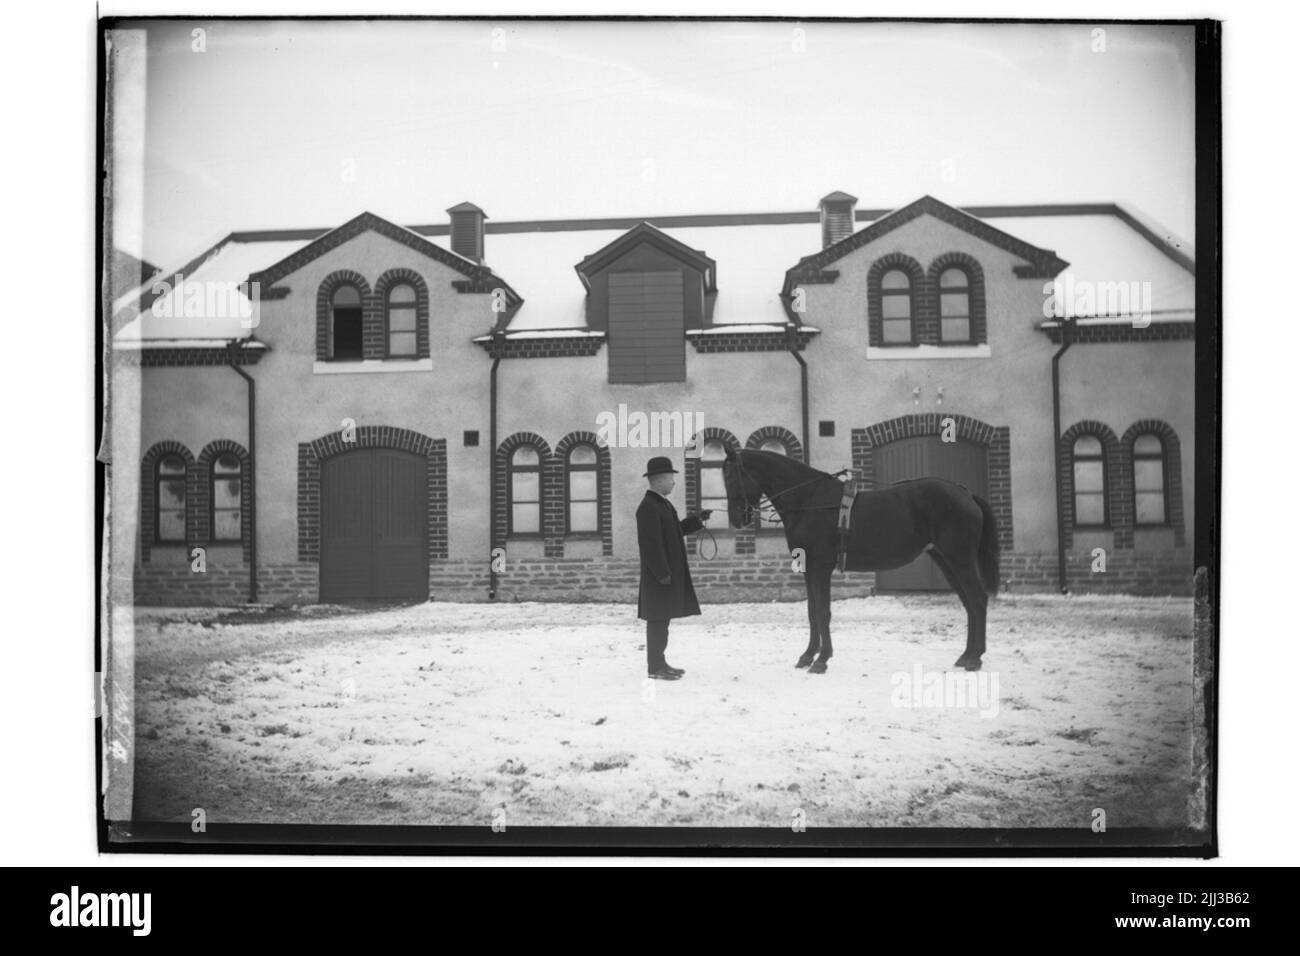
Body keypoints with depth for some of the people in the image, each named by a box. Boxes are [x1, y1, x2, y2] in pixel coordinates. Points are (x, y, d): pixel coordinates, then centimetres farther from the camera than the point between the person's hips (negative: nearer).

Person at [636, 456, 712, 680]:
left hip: (670, 572, 10)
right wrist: (662, 573, -22)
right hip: (658, 576, -10)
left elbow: (675, 530, 23)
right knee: (657, 619, -4)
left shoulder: (663, 504, 14)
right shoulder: (648, 507, -18)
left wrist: (698, 520, 11)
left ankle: (659, 662, 21)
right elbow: (650, 543, -22)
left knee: (662, 618, 14)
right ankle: (655, 667, 1)